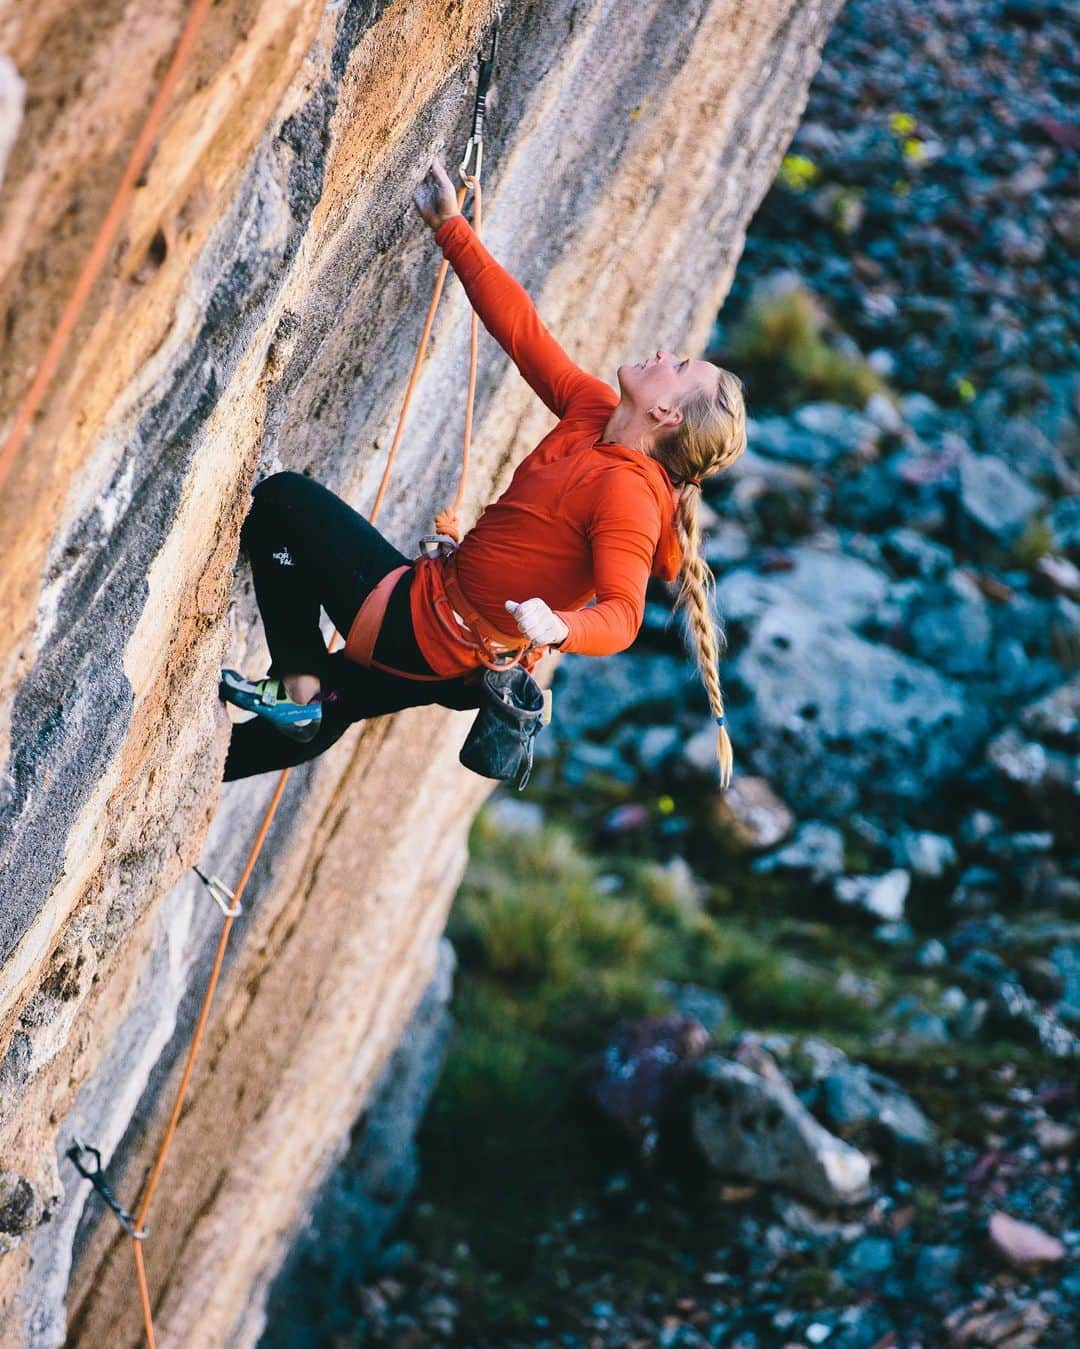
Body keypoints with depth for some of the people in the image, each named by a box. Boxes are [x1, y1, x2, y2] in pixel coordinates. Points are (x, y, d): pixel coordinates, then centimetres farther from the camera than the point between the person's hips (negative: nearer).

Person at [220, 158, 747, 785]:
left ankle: (297, 686, -1)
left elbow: (622, 613, -36)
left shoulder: (626, 489, -26)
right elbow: (521, 329, 3)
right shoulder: (598, 415, -2)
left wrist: (562, 627, -57)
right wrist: (451, 227, 4)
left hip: (423, 629, -9)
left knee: (282, 498, -6)